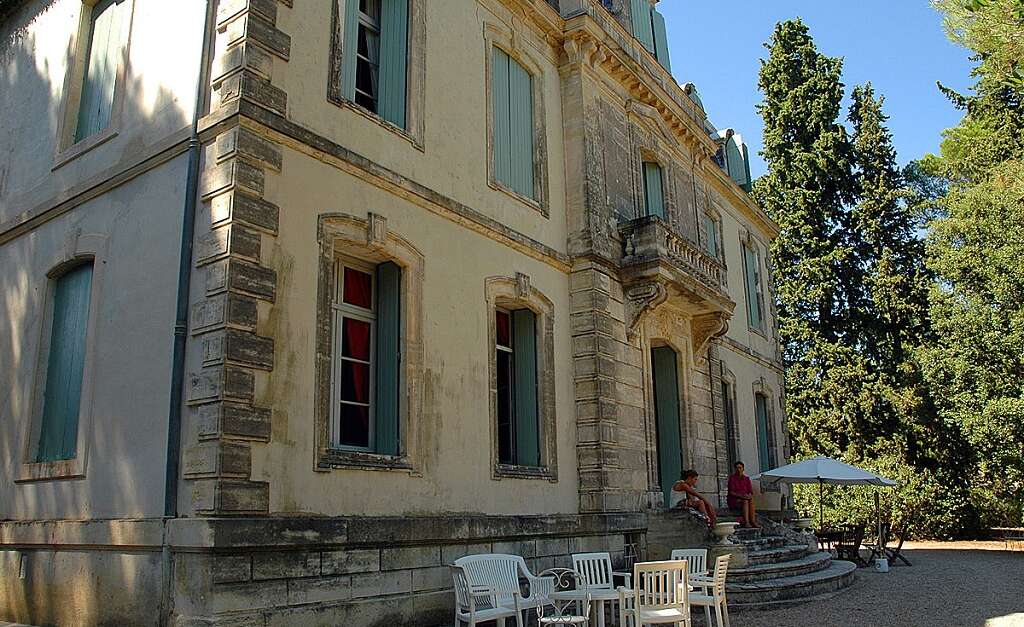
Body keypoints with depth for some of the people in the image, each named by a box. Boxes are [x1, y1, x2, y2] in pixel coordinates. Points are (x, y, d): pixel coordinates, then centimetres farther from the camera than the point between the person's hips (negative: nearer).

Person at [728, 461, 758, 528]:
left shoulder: (746, 478, 9)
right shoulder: (732, 477, -4)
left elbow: (751, 492, 6)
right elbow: (731, 492, -11)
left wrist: (749, 496, -18)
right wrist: (740, 495, -25)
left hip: (745, 499, 4)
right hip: (734, 500, -4)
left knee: (751, 500, -30)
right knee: (745, 501, -34)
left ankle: (753, 521, -40)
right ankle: (746, 522, -45)